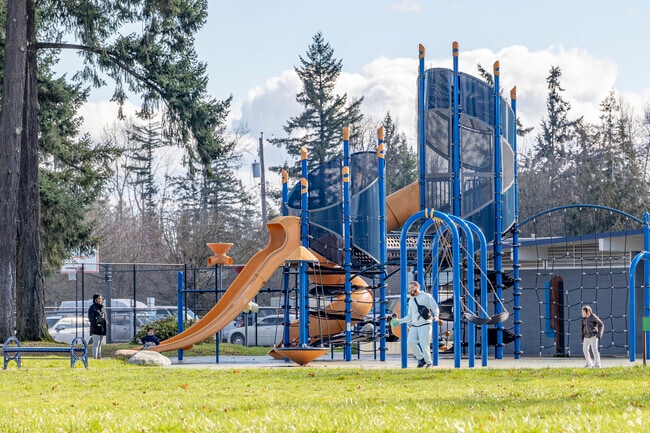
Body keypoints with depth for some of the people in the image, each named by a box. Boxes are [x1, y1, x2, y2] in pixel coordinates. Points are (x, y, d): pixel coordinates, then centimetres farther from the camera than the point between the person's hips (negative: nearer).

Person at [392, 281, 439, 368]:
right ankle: (421, 359, 0)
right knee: (410, 342, -16)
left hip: (425, 325, -5)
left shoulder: (426, 296, 5)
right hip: (414, 325, 5)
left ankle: (429, 362, 2)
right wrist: (400, 321, 18)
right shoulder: (411, 301, 22)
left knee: (424, 344, -15)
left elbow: (435, 307, -2)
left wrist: (435, 315, -22)